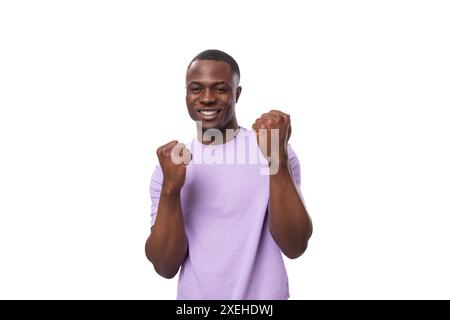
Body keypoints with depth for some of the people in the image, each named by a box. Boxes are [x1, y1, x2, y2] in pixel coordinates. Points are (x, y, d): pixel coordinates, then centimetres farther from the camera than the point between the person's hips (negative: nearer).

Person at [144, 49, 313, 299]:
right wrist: (170, 189, -24)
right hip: (193, 297, 2)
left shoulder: (275, 150, -9)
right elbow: (166, 267, -10)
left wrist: (277, 159, -30)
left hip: (264, 296, -2)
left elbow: (295, 247, -19)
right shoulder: (169, 167, -3)